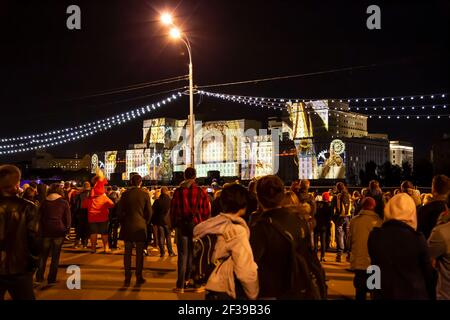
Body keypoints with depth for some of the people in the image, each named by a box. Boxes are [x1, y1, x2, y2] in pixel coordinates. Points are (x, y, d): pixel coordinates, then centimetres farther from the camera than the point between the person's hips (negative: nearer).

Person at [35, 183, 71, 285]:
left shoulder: (44, 202, 4)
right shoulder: (64, 203, -2)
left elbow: (40, 217, 9)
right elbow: (68, 218, -1)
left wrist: (41, 229, 18)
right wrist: (67, 230, 10)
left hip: (46, 231, 2)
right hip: (59, 231, -2)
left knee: (43, 255, 13)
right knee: (55, 256, 4)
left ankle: (39, 277, 12)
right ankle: (51, 279, 5)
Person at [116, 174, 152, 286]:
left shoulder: (125, 194, -3)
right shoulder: (145, 194, -5)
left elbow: (119, 211, 0)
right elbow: (149, 212, -1)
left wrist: (123, 223, 13)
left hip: (127, 226, 1)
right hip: (140, 226, -1)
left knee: (127, 253, 7)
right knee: (139, 253, 6)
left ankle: (127, 278, 8)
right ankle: (139, 278, 9)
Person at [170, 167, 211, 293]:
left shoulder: (178, 191, -2)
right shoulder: (200, 191, -6)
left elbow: (173, 209, 1)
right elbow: (207, 211, -4)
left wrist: (173, 225, 11)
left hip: (182, 226, 0)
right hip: (196, 226, 0)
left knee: (182, 255, 4)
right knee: (192, 254, 14)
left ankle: (181, 285, 1)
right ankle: (187, 280, 22)